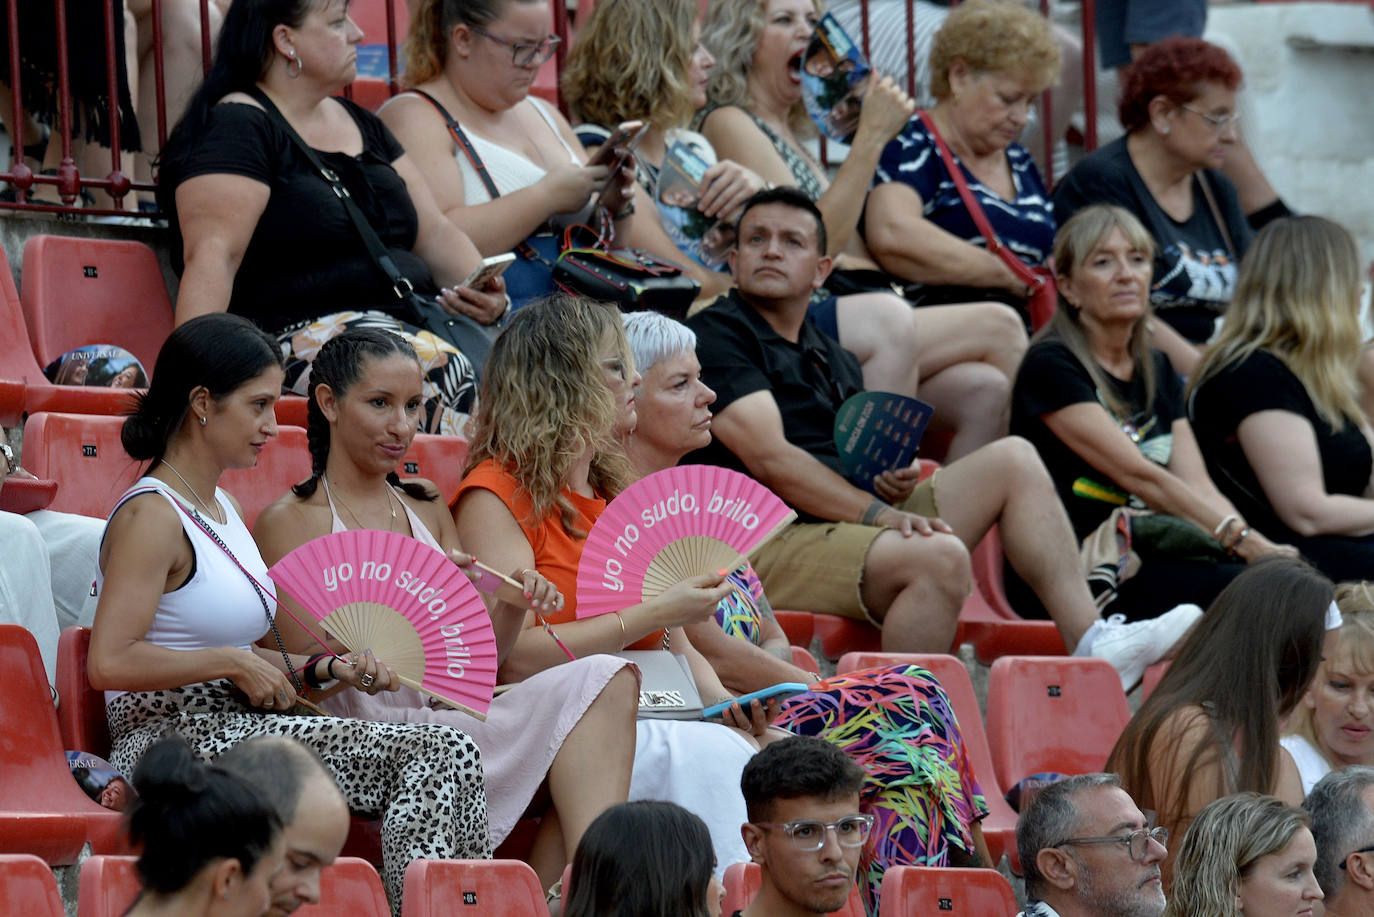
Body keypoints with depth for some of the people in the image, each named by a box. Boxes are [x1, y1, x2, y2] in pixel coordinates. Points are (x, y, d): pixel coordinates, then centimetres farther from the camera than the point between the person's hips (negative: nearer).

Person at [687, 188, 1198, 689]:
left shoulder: (832, 360, 26)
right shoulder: (714, 336, -2)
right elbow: (768, 458, -14)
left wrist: (894, 484, 1)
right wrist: (875, 512, -20)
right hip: (769, 549, -9)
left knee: (1013, 461, 3)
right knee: (941, 557, -32)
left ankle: (1091, 642, -9)